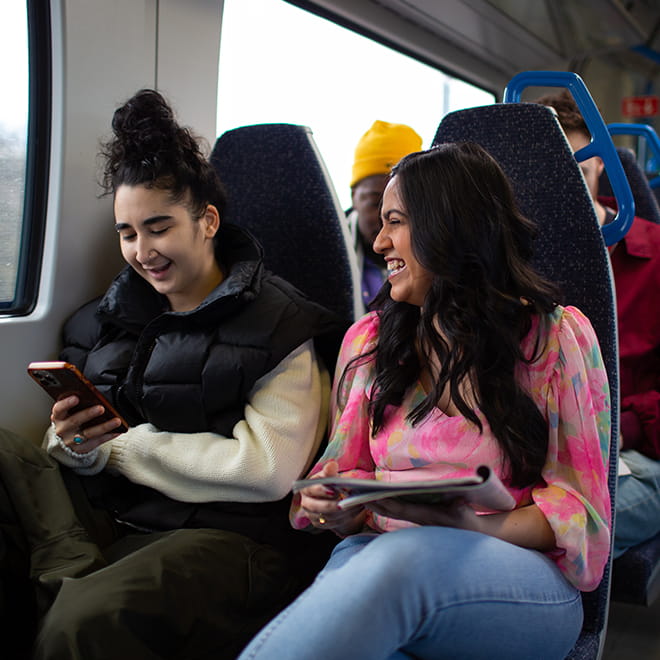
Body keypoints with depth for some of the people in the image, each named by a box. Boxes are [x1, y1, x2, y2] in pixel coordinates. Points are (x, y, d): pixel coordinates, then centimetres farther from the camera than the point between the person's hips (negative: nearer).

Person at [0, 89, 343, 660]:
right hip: (107, 519, 7)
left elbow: (267, 470, -12)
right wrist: (74, 445, -7)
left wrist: (120, 445, -7)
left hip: (228, 533, -6)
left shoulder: (279, 326, -1)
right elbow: (72, 456, 19)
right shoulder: (108, 318, 16)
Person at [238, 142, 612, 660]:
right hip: (377, 556, 2)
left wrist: (480, 529, -18)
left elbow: (580, 506, 2)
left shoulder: (556, 335, 4)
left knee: (401, 555, -38)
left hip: (521, 577, -2)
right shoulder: (369, 340, 17)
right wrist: (339, 509, -7)